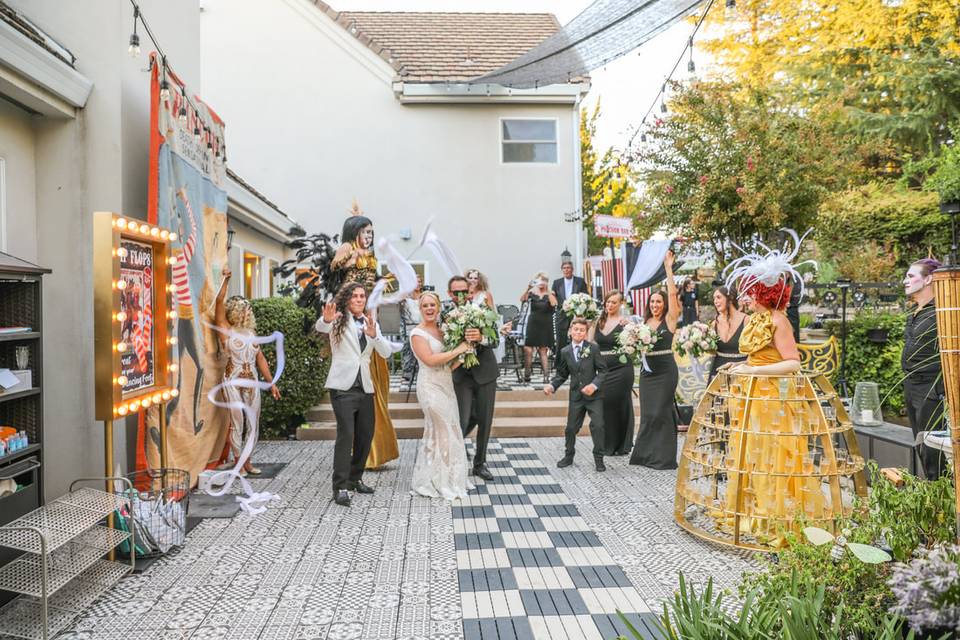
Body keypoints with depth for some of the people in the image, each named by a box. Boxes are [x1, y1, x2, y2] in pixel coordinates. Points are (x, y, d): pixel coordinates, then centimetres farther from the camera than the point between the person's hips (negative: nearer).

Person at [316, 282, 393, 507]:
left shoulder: (371, 322, 13)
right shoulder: (339, 319, -2)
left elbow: (386, 353, 3)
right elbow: (320, 328, -25)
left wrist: (373, 335, -17)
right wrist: (326, 320, -48)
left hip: (365, 387, 6)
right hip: (343, 386, -6)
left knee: (366, 435, 10)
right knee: (346, 433, -15)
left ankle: (355, 478, 26)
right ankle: (340, 487, -9)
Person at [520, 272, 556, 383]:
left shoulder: (550, 294, 2)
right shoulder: (532, 293, 5)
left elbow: (554, 303, -18)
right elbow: (522, 300, -12)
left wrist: (547, 290, -21)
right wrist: (528, 288, -25)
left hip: (545, 326, -1)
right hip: (532, 325, 1)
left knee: (543, 351, -1)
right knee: (528, 350, -7)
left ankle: (546, 376, 1)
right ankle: (527, 375, 1)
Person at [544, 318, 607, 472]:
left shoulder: (593, 348, -7)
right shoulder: (565, 352, 1)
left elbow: (603, 370, -6)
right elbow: (562, 374, 8)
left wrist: (594, 385, -20)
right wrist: (552, 386, -9)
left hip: (594, 395, -2)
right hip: (576, 395, 3)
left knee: (597, 425, -8)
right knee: (571, 427, 9)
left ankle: (599, 458, 10)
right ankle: (568, 456, 29)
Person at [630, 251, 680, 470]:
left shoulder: (669, 319, -4)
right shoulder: (644, 322, 10)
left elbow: (672, 293, -14)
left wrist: (668, 268, -15)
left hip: (665, 370, -5)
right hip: (647, 370, 5)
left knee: (660, 412, -4)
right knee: (647, 412, 8)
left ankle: (663, 455, 7)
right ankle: (646, 453, 19)